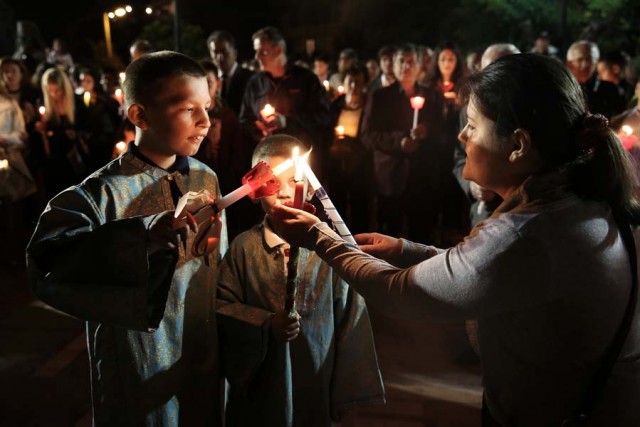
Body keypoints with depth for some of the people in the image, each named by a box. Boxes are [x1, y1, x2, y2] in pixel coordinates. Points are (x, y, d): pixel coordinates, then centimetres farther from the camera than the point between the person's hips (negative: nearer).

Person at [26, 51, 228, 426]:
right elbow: (46, 267, -38)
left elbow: (219, 269, 6)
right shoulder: (101, 195, -21)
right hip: (143, 382, -5)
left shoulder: (206, 179, -3)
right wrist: (146, 235, -51)